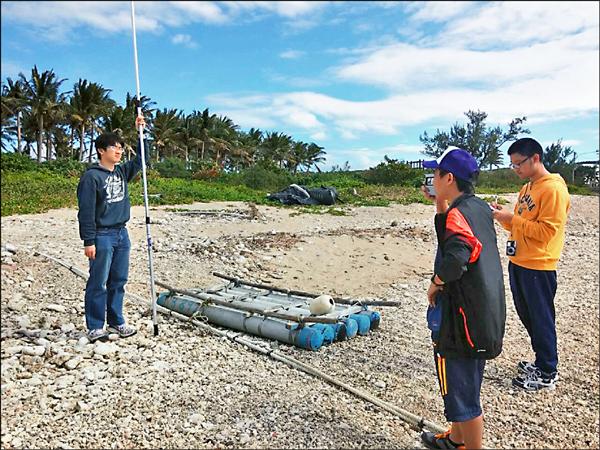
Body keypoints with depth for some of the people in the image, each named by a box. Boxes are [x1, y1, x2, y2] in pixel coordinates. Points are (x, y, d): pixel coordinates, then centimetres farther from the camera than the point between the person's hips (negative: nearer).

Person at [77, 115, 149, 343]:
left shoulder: (122, 172, 9)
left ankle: (116, 322, 23)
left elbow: (141, 160, 21)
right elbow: (86, 212, -13)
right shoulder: (91, 176, -11)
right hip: (102, 236, -7)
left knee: (118, 281, 12)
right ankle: (95, 327, 12)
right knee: (98, 284, 1)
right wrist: (89, 241, -15)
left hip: (122, 234, 7)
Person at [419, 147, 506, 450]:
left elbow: (455, 258, -37)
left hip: (463, 319, -10)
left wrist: (435, 283, -19)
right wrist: (440, 205, 10)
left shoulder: (458, 212, -21)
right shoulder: (480, 208, 6)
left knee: (461, 391, 6)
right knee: (463, 383, 26)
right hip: (486, 315, 10)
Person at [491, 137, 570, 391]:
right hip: (518, 263, 9)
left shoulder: (553, 189, -15)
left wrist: (511, 218, -20)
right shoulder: (527, 188, 14)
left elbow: (547, 231, -20)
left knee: (541, 320, 3)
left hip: (538, 268, -9)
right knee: (527, 317, 18)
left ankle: (548, 374, 19)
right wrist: (503, 216, 1)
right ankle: (542, 362, 35)